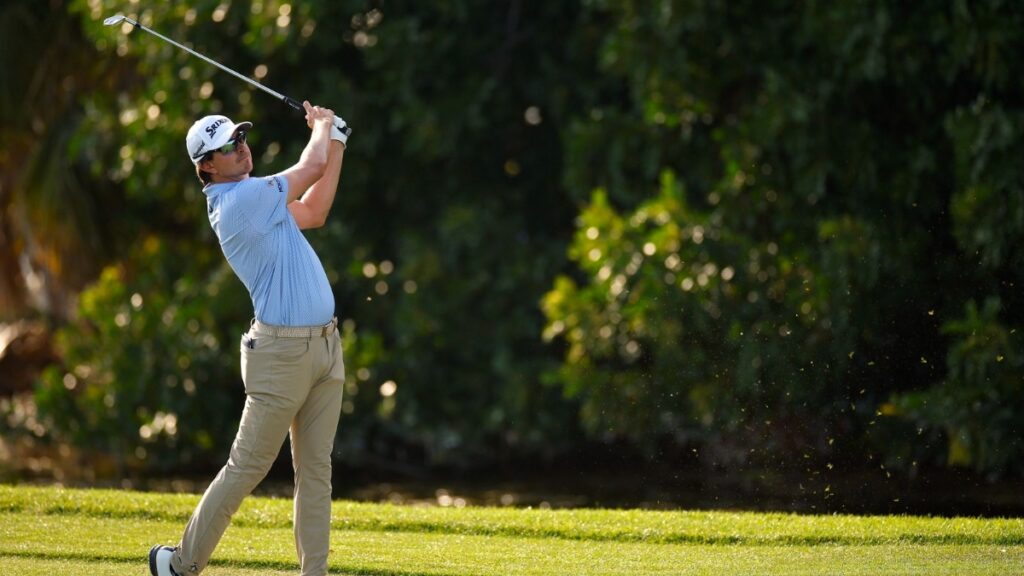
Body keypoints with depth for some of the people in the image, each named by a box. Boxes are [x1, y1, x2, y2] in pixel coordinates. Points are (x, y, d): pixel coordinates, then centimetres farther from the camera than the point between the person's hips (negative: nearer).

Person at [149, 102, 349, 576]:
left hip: (325, 345, 9)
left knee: (315, 469, 6)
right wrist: (322, 127, 11)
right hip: (283, 353, -9)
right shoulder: (242, 200, -16)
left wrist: (335, 143, 20)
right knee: (247, 467, -1)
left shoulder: (251, 199, 13)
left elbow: (313, 212, 23)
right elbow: (312, 167, -11)